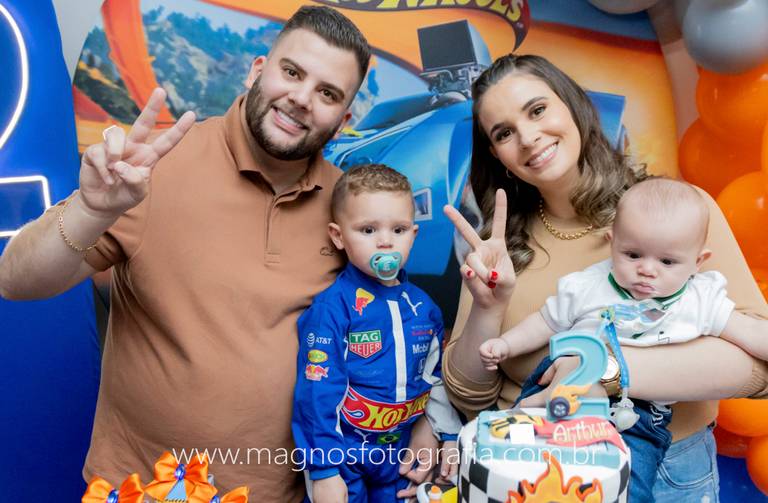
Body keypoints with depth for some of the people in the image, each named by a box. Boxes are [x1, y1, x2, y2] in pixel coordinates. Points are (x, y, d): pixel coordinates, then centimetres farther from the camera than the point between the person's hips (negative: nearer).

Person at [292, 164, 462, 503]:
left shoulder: (424, 308, -1)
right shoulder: (331, 308, -18)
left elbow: (436, 380, 11)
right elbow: (317, 391, -18)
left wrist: (450, 436, 11)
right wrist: (324, 469, -17)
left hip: (400, 457, 5)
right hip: (341, 456, -5)